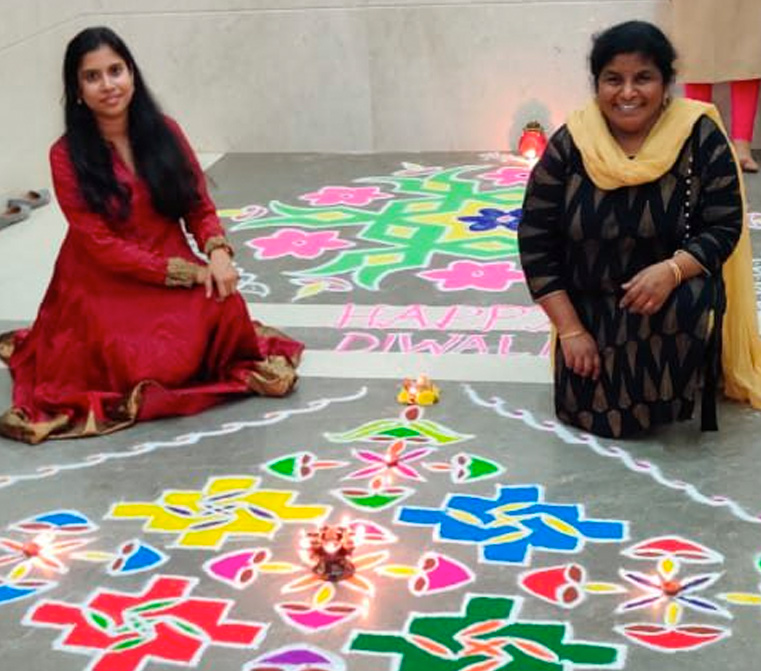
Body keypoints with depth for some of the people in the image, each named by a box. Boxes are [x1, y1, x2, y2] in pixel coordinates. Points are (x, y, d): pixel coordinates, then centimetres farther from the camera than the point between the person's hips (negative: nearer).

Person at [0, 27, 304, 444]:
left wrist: (217, 253, -17)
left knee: (227, 307, -28)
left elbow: (200, 207, 6)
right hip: (106, 287, -3)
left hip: (176, 274, 3)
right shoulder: (67, 156, -10)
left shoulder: (164, 132, 1)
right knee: (164, 367, -24)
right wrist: (188, 271, -18)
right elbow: (101, 246, -13)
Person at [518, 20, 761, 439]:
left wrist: (672, 270, -31)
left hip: (672, 294, -2)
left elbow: (724, 228, -10)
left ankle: (680, 389, -3)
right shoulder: (568, 146, -9)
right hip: (591, 305, 2)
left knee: (692, 305, -35)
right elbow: (536, 242, -7)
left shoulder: (701, 137, -11)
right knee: (596, 416, -11)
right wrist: (570, 329, -12)